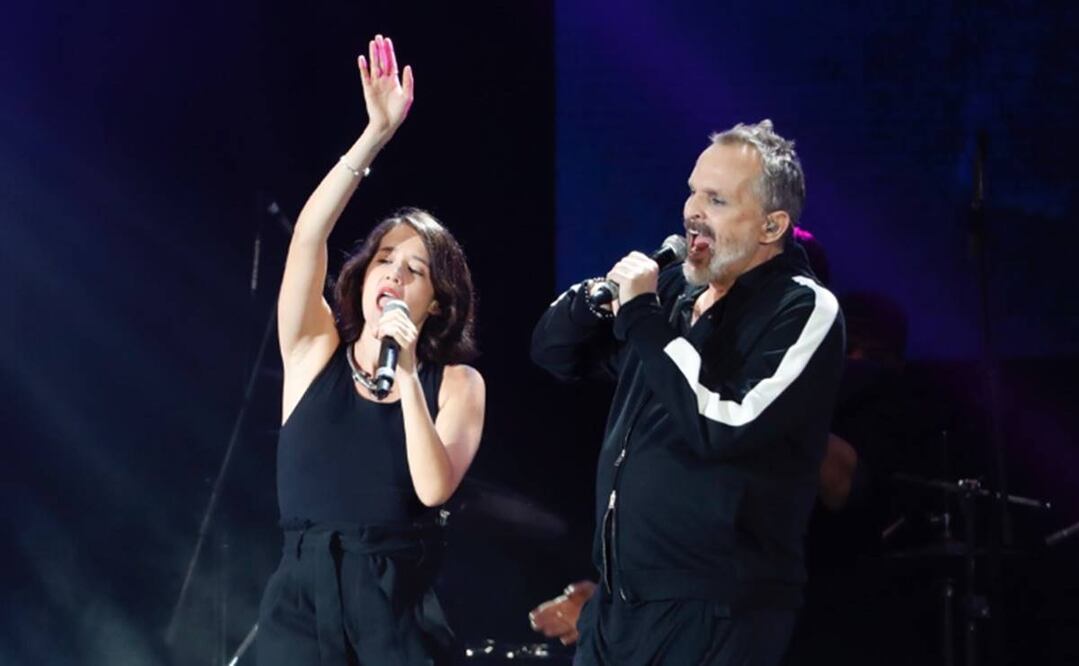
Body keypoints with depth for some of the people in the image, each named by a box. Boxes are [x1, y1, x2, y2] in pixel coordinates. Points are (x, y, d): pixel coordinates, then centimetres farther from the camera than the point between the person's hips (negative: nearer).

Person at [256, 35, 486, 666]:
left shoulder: (457, 383, 3)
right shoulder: (316, 351, 6)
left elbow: (434, 488, -13)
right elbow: (309, 235, -7)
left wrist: (407, 376, -17)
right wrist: (378, 133, -13)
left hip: (397, 600, -1)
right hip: (302, 594, 1)